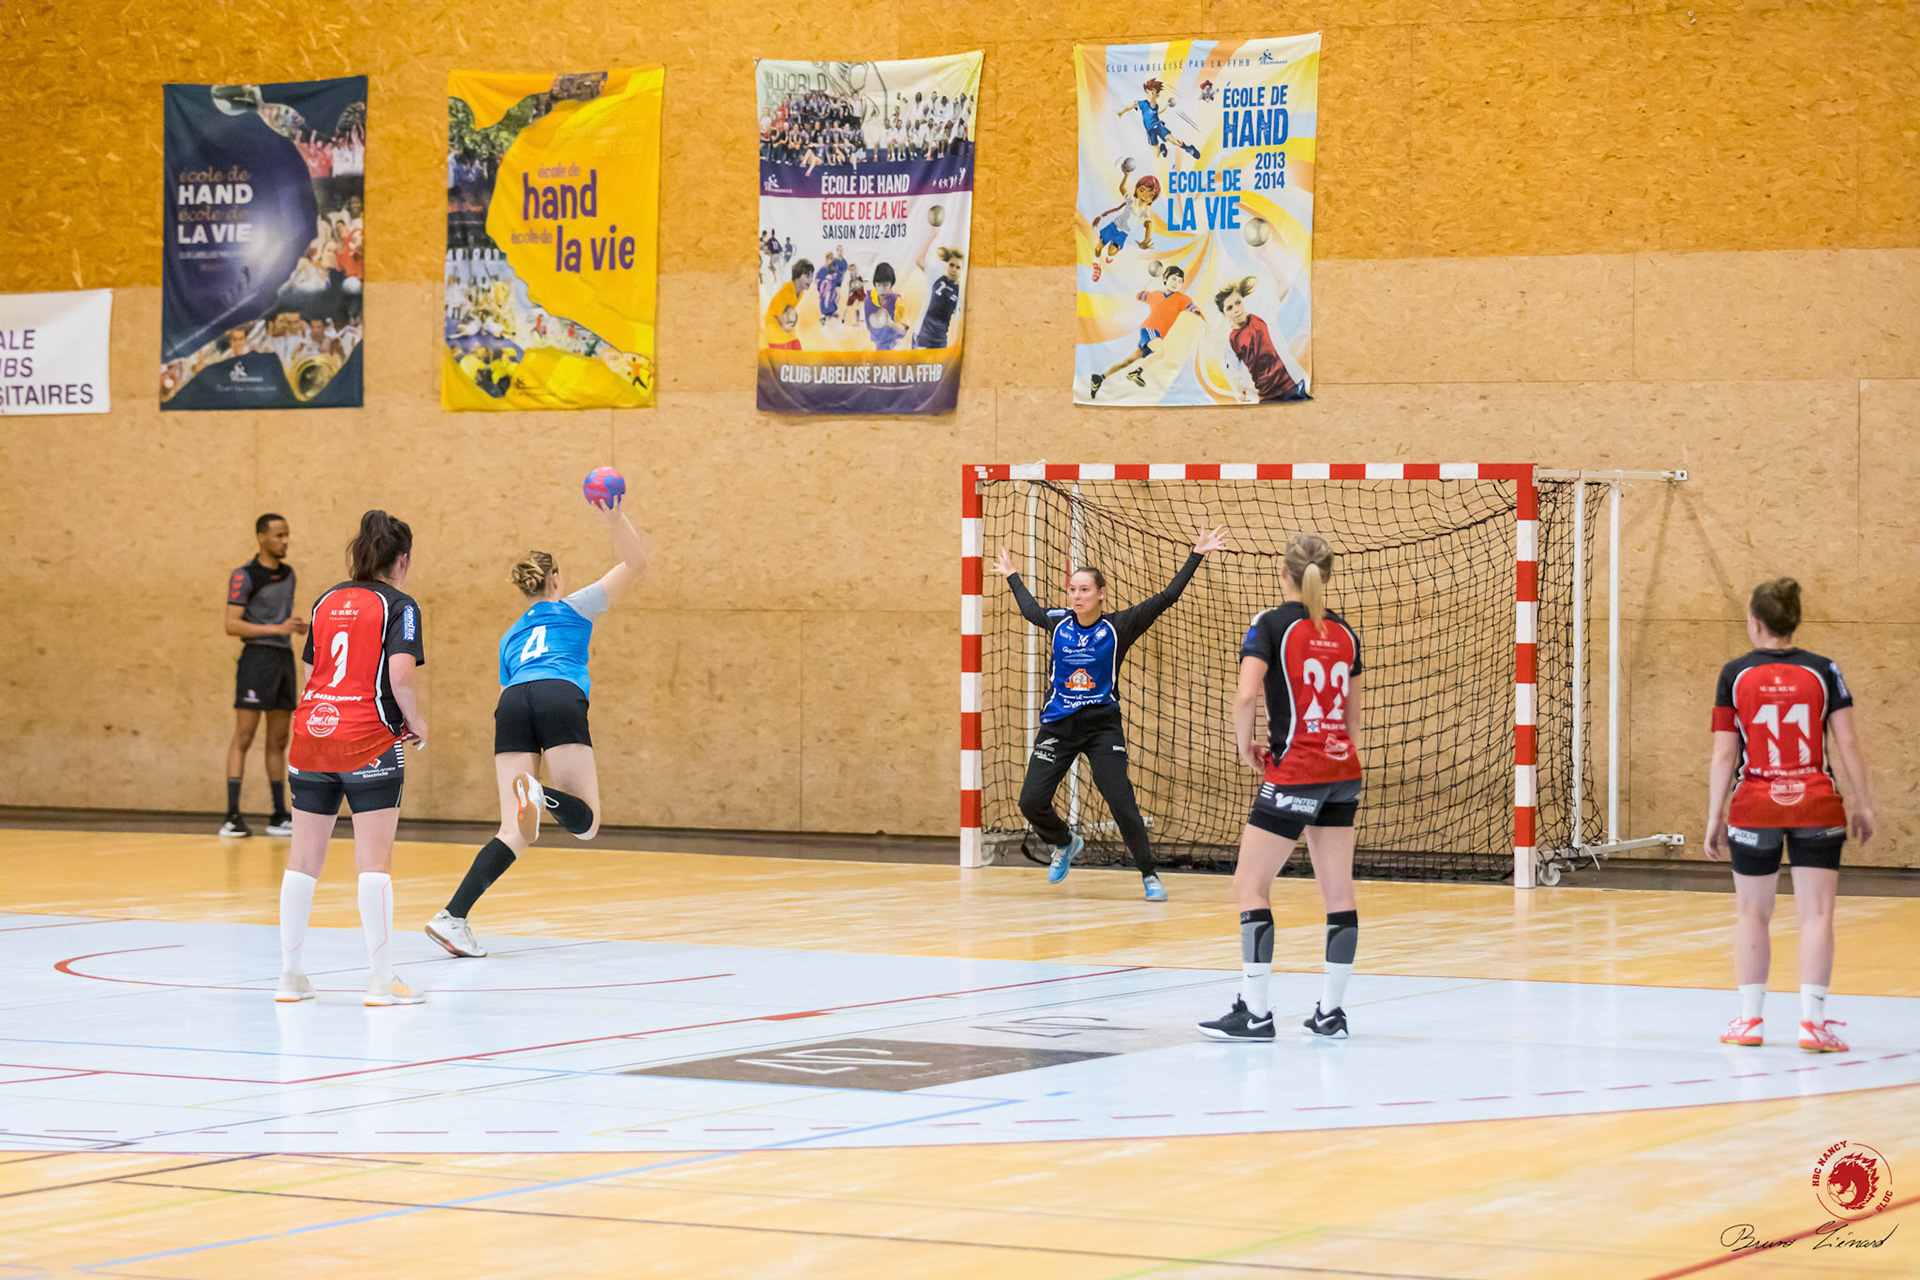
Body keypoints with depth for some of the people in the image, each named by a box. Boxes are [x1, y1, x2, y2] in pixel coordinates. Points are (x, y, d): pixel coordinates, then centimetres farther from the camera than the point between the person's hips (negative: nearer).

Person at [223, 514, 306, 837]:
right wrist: (277, 628, -21)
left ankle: (279, 817, 12)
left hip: (285, 658, 7)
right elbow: (232, 625, -14)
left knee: (279, 741, 9)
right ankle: (232, 817, -9)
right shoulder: (244, 576, -8)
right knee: (243, 737, -8)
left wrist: (298, 626, 5)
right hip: (257, 656, -7)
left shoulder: (288, 573, 14)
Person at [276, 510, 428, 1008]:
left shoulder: (326, 601, 14)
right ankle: (381, 980, -4)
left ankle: (291, 974, 13)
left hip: (310, 734, 6)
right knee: (374, 862, -4)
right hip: (369, 742, -6)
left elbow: (311, 670, 16)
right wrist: (416, 723, -2)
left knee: (303, 859, 9)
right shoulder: (399, 605, -4)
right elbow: (401, 676, -17)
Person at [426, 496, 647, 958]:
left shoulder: (512, 635, 35)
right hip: (560, 698, -4)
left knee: (514, 834, 1)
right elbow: (634, 562, 25)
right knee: (586, 823, -2)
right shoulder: (574, 608, 26)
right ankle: (541, 794, -38)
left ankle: (452, 917, -17)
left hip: (513, 704, 4)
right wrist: (616, 518, 14)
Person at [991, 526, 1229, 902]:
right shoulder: (1059, 623, 4)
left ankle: (1149, 876, 4)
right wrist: (1012, 575, 40)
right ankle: (1065, 844, 29)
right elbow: (1030, 609, 27)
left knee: (1122, 805, -12)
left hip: (1102, 726, -3)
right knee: (1031, 802, -3)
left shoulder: (1117, 627, -5)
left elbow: (1165, 598, -6)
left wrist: (1196, 556, -9)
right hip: (1058, 726, 3)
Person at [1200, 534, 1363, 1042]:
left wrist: (1246, 745, -4)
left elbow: (1245, 695, -19)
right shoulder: (1343, 632, 11)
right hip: (1343, 772, 7)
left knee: (1250, 886, -1)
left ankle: (1254, 1012, -6)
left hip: (1294, 773, -6)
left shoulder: (1272, 625, -7)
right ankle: (1332, 1010, 10)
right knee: (1338, 892, 7)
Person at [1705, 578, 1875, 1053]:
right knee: (1816, 914, 0)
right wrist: (1863, 804, 5)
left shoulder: (1735, 675, -1)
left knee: (1752, 914, 12)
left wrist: (1715, 815, 4)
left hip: (1755, 808, 0)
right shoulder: (1823, 671, 1)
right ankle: (1813, 1021, -8)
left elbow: (1724, 754, -2)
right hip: (1817, 808, 0)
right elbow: (1848, 743, -2)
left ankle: (1749, 1018, 14)